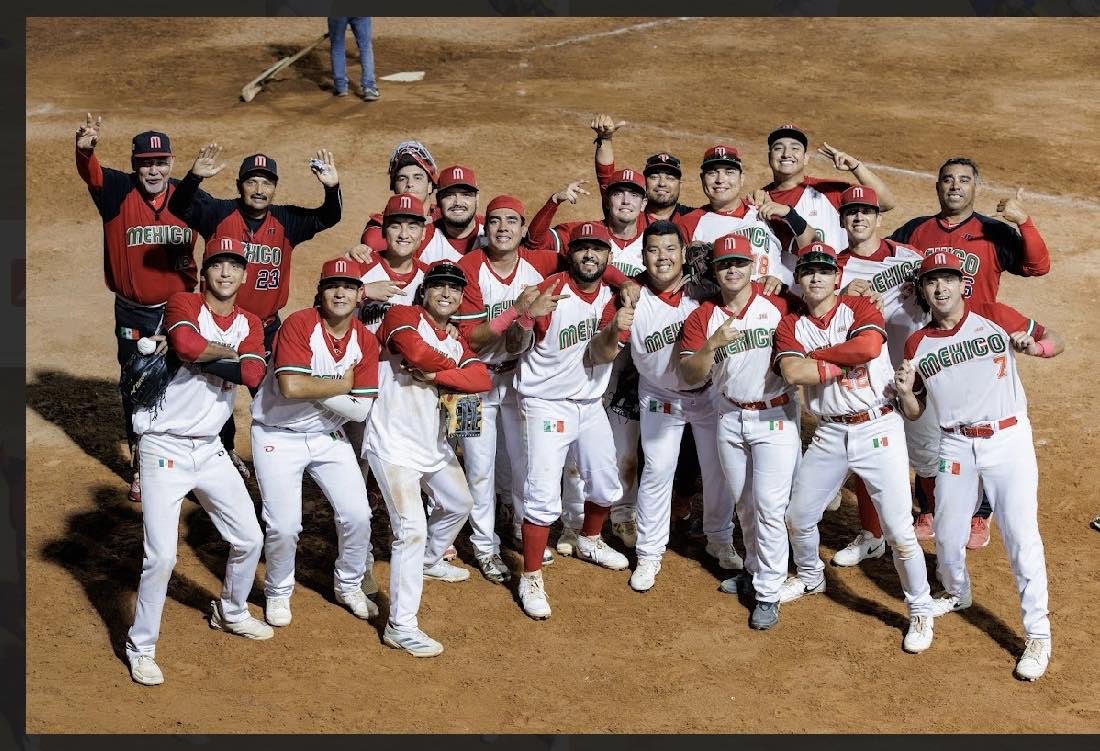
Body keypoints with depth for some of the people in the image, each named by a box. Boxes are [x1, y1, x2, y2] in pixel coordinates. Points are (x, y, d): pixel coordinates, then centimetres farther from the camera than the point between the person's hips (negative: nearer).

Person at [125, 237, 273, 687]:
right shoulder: (184, 304, -9)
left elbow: (254, 374, -13)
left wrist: (205, 360, -19)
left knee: (249, 539, 14)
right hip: (163, 450, -6)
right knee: (161, 556, -11)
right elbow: (187, 344, -32)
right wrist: (230, 352, -15)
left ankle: (231, 612, 41)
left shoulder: (250, 324, 6)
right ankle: (140, 647, 8)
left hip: (209, 451, 6)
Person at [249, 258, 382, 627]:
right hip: (278, 435, -5)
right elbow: (291, 387, -33)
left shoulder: (366, 342, -4)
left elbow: (361, 410, -10)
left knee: (357, 515, 1)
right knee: (284, 526, -7)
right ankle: (278, 593, 21)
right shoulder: (298, 325, -20)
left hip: (329, 437, 5)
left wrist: (313, 390, -19)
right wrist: (342, 384, -20)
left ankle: (349, 586, 27)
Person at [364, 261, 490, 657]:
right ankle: (400, 627, -12)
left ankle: (430, 561, 56)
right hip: (395, 446, -9)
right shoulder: (402, 316, -9)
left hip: (434, 445, 9)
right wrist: (454, 367, -11)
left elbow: (482, 379, -7)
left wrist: (434, 374, -23)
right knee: (412, 530, -16)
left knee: (459, 504, 28)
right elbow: (417, 351, -31)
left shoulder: (456, 342, 11)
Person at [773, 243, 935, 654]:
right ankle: (810, 577, 44)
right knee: (798, 516, 15)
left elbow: (869, 347, -24)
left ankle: (921, 611, 10)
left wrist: (817, 353, -12)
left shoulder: (859, 308, -3)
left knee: (898, 530, -6)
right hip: (829, 433, 4)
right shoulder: (790, 325, 4)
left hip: (878, 429, -4)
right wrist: (845, 364, -17)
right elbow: (792, 372, -15)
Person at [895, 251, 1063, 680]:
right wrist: (905, 391, -13)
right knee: (947, 535, 14)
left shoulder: (995, 317, -4)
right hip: (956, 446, 3)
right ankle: (957, 594, 45)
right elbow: (914, 413, 9)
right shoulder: (917, 345, 4)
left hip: (1008, 440, -3)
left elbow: (1056, 342, -2)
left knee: (1021, 536, -5)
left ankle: (1038, 634, 4)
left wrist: (1033, 346, -24)